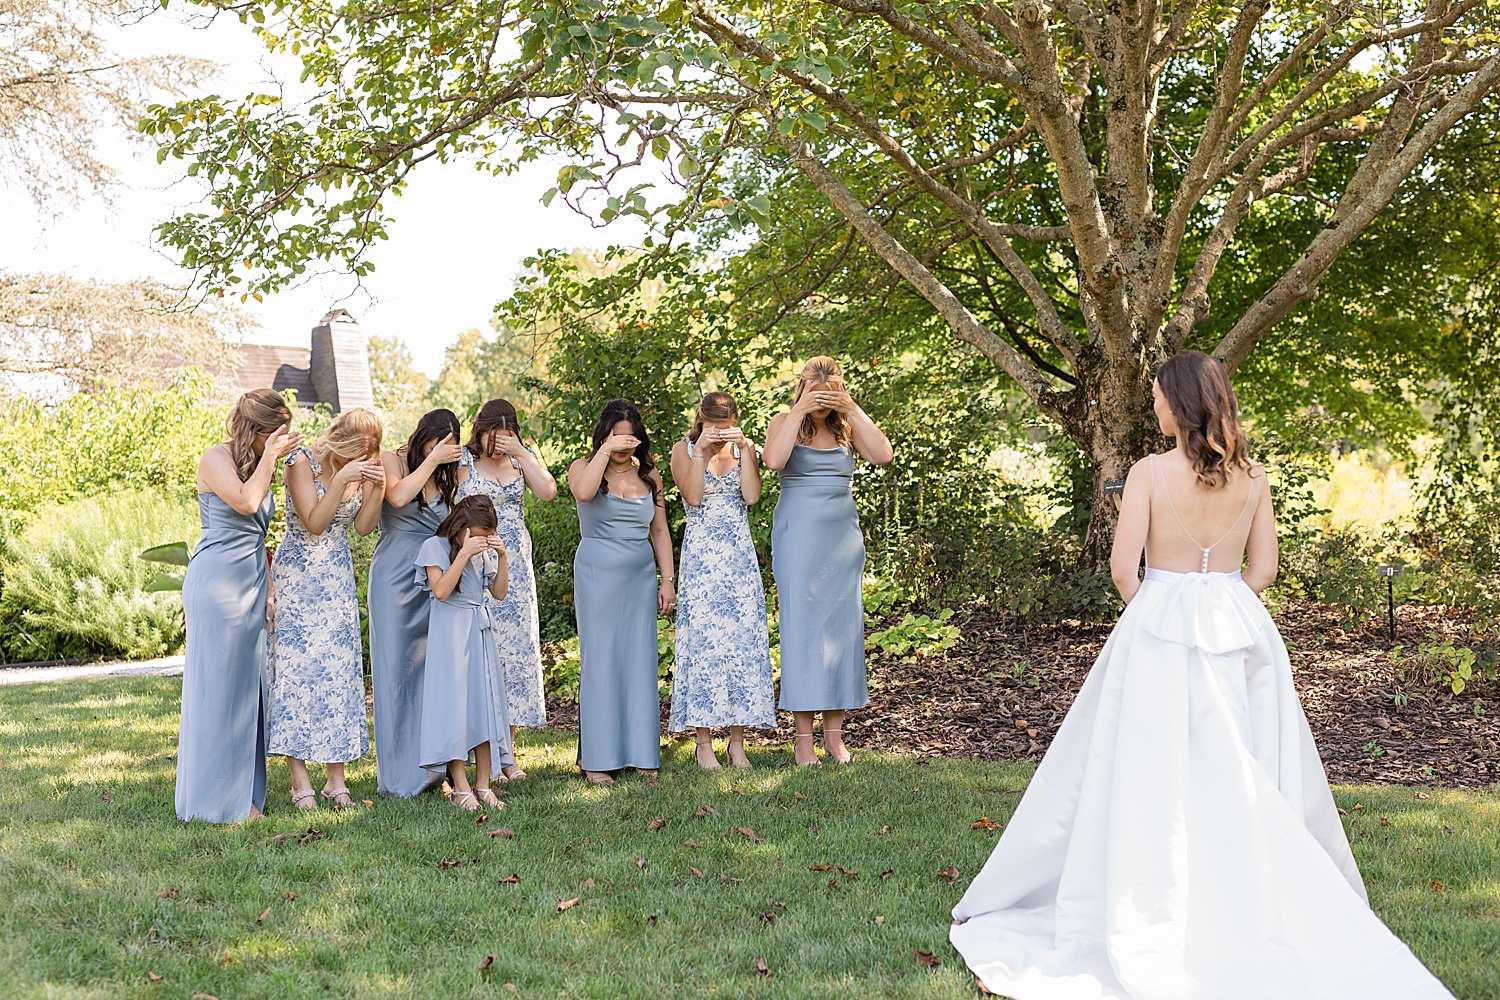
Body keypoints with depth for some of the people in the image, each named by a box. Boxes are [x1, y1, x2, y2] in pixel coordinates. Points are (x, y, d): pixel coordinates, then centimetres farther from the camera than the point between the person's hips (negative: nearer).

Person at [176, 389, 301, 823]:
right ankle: (212, 800, 4)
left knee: (248, 686, 7)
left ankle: (242, 795, 13)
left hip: (251, 585, 8)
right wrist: (269, 456, -14)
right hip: (217, 582, -8)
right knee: (217, 685, -3)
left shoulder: (258, 463, 16)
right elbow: (245, 502, -25)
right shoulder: (216, 460, -8)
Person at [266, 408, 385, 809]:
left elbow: (364, 526, 3)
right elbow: (314, 523, -17)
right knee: (298, 666, -8)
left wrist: (377, 488, -12)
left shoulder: (359, 467, 3)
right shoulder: (303, 462, -12)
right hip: (299, 576, -5)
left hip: (338, 577, 5)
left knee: (341, 667, 0)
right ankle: (300, 782, -5)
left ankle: (336, 778, 4)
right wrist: (342, 480, -25)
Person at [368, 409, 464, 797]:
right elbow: (398, 496, -20)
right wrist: (431, 459, -14)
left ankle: (426, 765, 9)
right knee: (396, 667, -2)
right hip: (396, 575, -4)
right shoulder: (392, 460, 1)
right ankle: (397, 772, 3)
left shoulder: (447, 474, 13)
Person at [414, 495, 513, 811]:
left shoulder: (485, 550, 10)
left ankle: (483, 784, 7)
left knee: (485, 700, 2)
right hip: (450, 633, -6)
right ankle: (460, 788, -6)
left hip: (480, 631, 6)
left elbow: (499, 593, 7)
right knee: (453, 702, -8)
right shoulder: (436, 546, -7)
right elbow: (441, 591, -19)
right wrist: (464, 553, -23)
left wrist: (501, 557, -6)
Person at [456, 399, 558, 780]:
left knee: (516, 650, 2)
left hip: (516, 566, 4)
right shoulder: (464, 460, 1)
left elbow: (548, 491, -7)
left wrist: (521, 453, -10)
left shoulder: (521, 460, 11)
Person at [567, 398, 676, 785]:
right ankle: (596, 758, 0)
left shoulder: (648, 474, 11)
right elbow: (583, 493, -25)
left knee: (640, 662, 4)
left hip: (641, 576, 4)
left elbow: (659, 530, 14)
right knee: (600, 661, -4)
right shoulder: (584, 467, 1)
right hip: (598, 575, -4)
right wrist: (605, 451, -19)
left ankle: (641, 753, 10)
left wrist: (667, 579, 7)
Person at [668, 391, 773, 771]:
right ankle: (704, 743, 1)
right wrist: (700, 451, -16)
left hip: (740, 555, 3)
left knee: (743, 640, 0)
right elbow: (693, 496, -13)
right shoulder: (684, 449, 3)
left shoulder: (743, 447, 9)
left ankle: (737, 742, 7)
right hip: (701, 557, -3)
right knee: (703, 641, -5)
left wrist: (744, 450, -11)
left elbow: (752, 495, -6)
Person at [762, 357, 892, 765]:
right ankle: (802, 735, 1)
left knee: (842, 625, 3)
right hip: (798, 537, -3)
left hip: (842, 537, 3)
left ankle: (834, 732, 11)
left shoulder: (847, 426, 8)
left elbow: (882, 455, -10)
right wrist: (800, 411, -17)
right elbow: (773, 459, -20)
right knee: (801, 626, -4)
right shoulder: (786, 422, 1)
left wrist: (852, 410, -11)